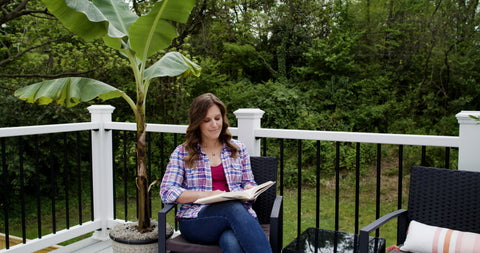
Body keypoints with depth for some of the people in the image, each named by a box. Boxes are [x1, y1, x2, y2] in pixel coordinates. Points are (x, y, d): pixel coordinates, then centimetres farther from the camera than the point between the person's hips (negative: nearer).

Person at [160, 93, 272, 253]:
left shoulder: (238, 148, 17)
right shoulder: (182, 153, 9)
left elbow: (249, 183, 21)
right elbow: (166, 192, -1)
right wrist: (205, 195, -15)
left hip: (238, 215, 2)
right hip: (196, 221, -1)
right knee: (234, 209, -36)